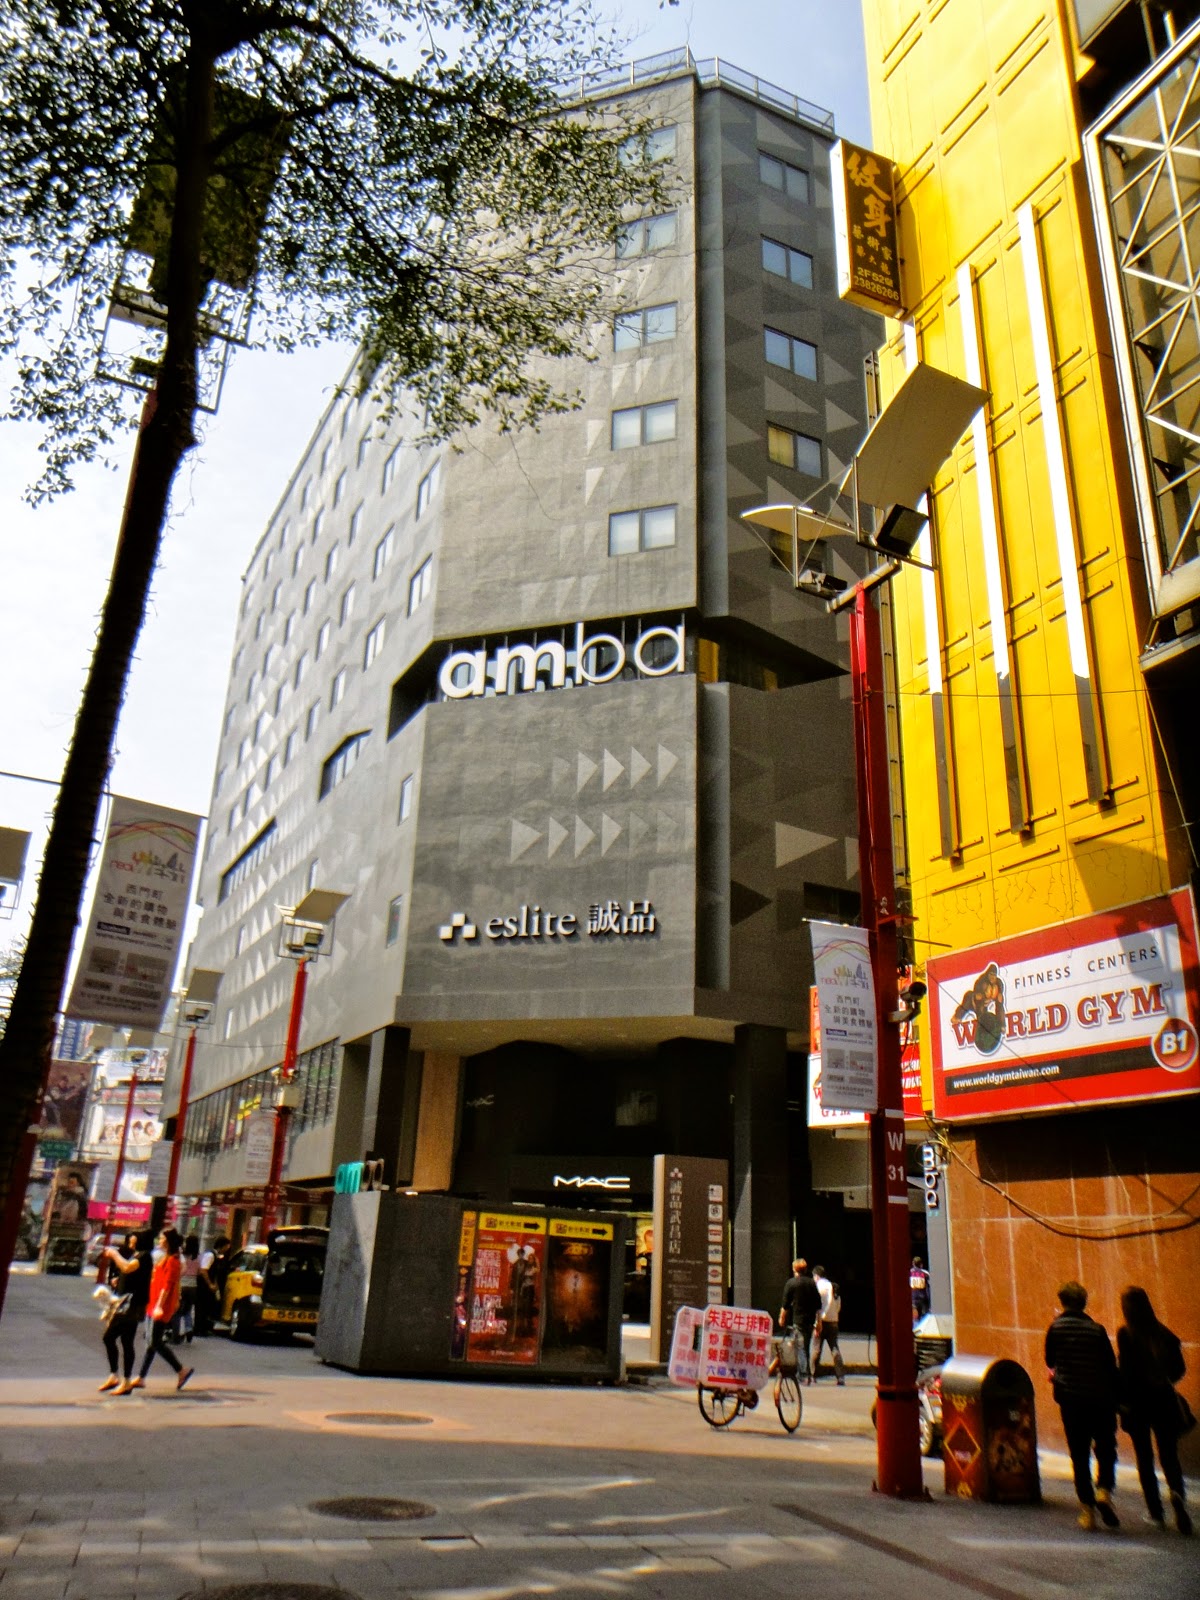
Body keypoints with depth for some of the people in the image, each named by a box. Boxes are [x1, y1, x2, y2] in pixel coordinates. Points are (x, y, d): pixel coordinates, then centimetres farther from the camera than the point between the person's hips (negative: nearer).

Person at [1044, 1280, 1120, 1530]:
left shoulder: (1055, 1328, -3)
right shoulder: (1097, 1330, -5)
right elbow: (1111, 1367, -3)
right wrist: (1115, 1400, 7)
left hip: (1070, 1399, 0)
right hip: (1100, 1399, 0)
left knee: (1079, 1455, 8)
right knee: (1106, 1449, 16)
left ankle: (1087, 1509, 5)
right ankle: (1104, 1490, -6)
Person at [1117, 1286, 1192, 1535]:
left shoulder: (1125, 1333, -11)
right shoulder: (1164, 1333, -1)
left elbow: (1125, 1370, -16)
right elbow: (1179, 1369, 3)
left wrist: (1123, 1398, -5)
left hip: (1137, 1402, -3)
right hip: (1163, 1400, 3)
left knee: (1144, 1456, 10)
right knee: (1169, 1454, 11)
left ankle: (1156, 1512, 11)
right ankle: (1177, 1492, -17)